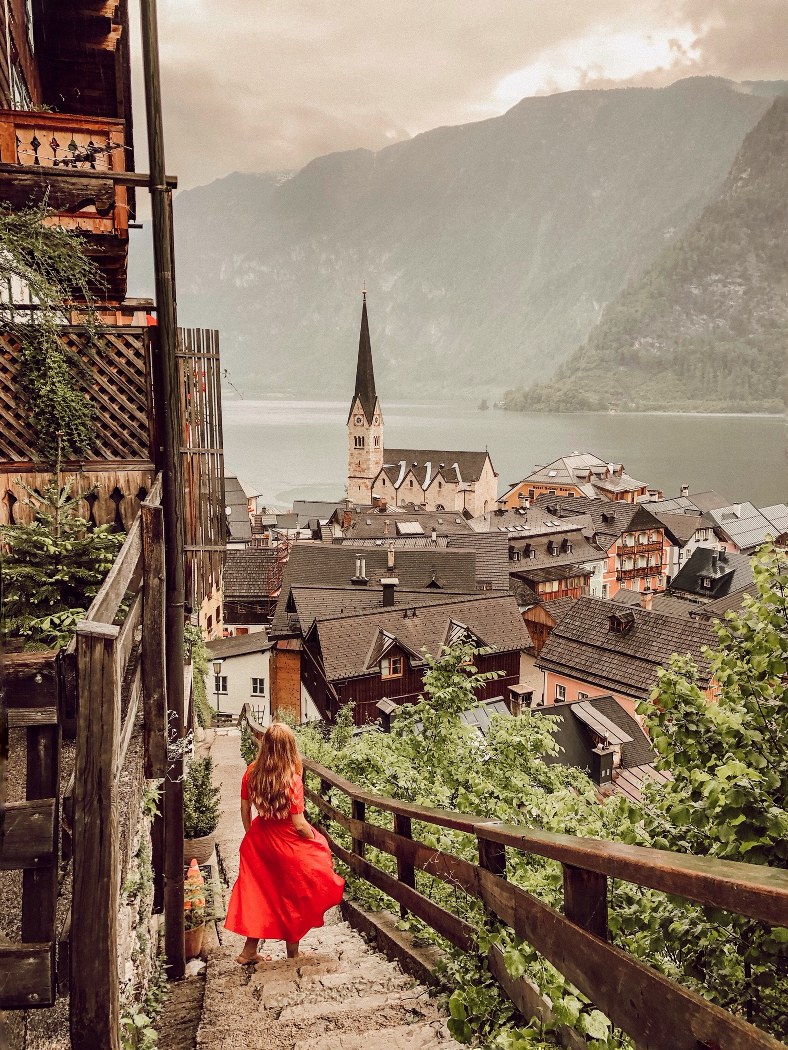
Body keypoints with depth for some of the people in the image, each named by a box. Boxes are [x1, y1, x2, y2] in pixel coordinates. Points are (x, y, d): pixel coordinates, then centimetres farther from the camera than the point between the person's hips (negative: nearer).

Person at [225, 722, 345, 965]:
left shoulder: (251, 772, -9)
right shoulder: (292, 779, -24)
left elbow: (245, 810, 2)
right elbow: (299, 824, -20)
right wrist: (316, 841, -3)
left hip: (259, 839, 4)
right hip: (288, 844, -4)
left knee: (260, 892, 19)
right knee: (293, 897, 15)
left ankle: (250, 950, 24)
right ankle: (293, 952, 28)